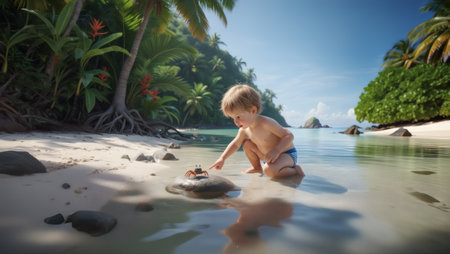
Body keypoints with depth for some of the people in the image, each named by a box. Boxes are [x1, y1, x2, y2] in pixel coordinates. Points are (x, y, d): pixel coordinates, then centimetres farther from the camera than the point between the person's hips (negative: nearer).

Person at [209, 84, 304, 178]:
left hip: (287, 154, -8)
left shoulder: (266, 123, -29)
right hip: (270, 156, 8)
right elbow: (235, 144, 9)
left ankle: (295, 170, -10)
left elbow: (289, 136, -26)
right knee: (247, 143, 2)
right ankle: (257, 168, 19)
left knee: (269, 170, -35)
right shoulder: (244, 129, -6)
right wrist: (222, 158, -2)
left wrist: (276, 151, -39)